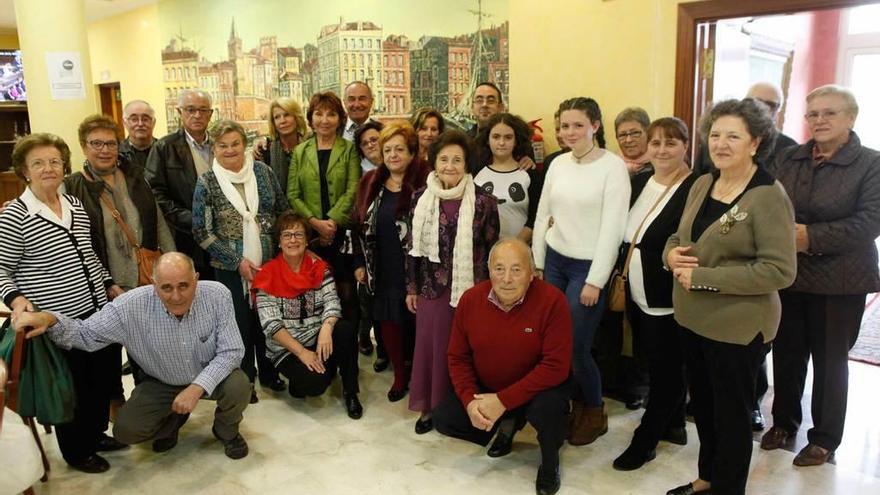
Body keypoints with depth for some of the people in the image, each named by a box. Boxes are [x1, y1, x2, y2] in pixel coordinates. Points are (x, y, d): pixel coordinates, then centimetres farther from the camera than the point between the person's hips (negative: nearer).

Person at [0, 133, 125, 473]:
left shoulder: (75, 205, 7)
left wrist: (109, 284, 15)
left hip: (97, 310, 6)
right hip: (58, 321, -6)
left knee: (104, 376, 18)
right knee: (71, 388, 8)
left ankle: (96, 432, 41)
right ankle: (76, 450, 30)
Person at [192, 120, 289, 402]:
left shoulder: (262, 171, -1)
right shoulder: (207, 183, -8)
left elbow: (283, 210, 7)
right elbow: (202, 232, -8)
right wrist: (238, 262, -12)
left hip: (268, 261, 2)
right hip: (231, 268, -2)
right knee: (241, 323, 9)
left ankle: (268, 371, 35)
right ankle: (244, 380, 29)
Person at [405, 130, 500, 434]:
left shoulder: (483, 200, -7)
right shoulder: (421, 198, 0)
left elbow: (492, 248, -2)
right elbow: (412, 246, 5)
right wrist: (411, 288, 6)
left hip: (470, 287, -2)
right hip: (431, 285, 2)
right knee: (431, 345, 9)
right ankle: (430, 405, 27)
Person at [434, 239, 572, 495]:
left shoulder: (552, 300, -26)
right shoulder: (470, 299, -13)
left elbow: (556, 366, -27)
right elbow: (458, 357, -4)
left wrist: (503, 401, -28)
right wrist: (470, 400, -21)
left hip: (538, 387, -4)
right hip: (485, 389, 4)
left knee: (548, 408, -34)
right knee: (443, 418, -10)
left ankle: (550, 461, 1)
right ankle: (506, 425, 17)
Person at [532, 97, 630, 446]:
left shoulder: (613, 167, -10)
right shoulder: (558, 164, 6)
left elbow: (613, 228, -14)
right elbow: (542, 216, 10)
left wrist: (595, 281, -15)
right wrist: (537, 265, 8)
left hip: (588, 266, -5)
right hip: (554, 261, 5)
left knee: (575, 345, -2)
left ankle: (594, 413, 23)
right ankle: (569, 404, 27)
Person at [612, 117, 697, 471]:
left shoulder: (695, 189, -15)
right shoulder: (638, 181, 7)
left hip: (667, 301, -7)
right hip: (637, 296, 7)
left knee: (666, 371, 8)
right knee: (660, 366, 20)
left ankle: (644, 441, 19)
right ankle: (674, 425, 38)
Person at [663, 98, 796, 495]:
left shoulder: (768, 196, -16)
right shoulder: (702, 184, 6)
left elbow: (779, 270, -22)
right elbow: (681, 236, 16)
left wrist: (704, 277, -23)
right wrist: (672, 254, -8)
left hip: (737, 325, -7)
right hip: (693, 317, 7)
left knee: (732, 411, 11)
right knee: (702, 403, 21)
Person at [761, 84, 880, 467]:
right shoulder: (789, 159, 6)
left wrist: (810, 237, -23)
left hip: (838, 281, -3)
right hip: (787, 275, 3)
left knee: (830, 360, 9)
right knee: (787, 353, 14)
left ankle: (825, 438, 25)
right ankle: (784, 421, 33)